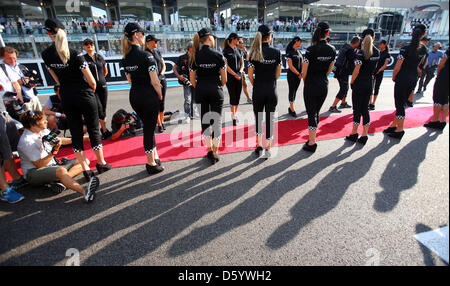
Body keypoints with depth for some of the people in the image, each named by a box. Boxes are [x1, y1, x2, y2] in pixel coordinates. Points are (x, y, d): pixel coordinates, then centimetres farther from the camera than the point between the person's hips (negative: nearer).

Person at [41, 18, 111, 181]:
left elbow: (57, 79, 9)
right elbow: (91, 81, -13)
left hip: (66, 97, 4)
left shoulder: (46, 55, -1)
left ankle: (86, 169, 13)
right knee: (93, 129, 9)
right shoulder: (75, 54, -15)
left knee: (75, 132, 9)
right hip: (84, 95, -4)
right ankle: (101, 164, 20)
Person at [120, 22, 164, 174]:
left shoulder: (125, 58, 6)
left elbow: (130, 79, 13)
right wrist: (160, 95, -3)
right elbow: (155, 82, -18)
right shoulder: (146, 55, -16)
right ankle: (151, 164, 16)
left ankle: (155, 156, 31)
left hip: (134, 96, 7)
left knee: (148, 126, 20)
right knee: (149, 129, 3)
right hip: (149, 96, -7)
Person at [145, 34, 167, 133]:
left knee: (162, 102, 7)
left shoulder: (158, 52, 11)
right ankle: (159, 124, 5)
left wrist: (161, 75, -5)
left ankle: (162, 122, 19)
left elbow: (163, 65, 12)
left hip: (162, 79, 5)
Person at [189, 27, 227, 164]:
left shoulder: (195, 56, 0)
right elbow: (224, 78, -3)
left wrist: (199, 88, 15)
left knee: (205, 121, 13)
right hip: (216, 91, -2)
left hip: (201, 91, 3)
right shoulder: (218, 55, -7)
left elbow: (192, 79, 2)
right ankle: (215, 153, 11)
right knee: (217, 121, 6)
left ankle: (210, 149, 20)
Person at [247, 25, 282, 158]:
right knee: (270, 118, 8)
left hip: (258, 90, 0)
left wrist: (255, 85, 11)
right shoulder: (276, 52, -3)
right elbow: (278, 73, 2)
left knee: (258, 117, 15)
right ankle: (268, 149, 13)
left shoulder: (254, 53, -6)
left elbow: (250, 75, -6)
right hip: (272, 90, 1)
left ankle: (259, 145, 17)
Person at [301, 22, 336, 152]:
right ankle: (313, 138, 29)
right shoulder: (332, 49, 2)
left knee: (311, 114, 1)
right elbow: (330, 69, 9)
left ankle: (311, 143, 6)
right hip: (324, 86, 5)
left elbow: (304, 71, -10)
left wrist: (305, 82, 7)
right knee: (317, 112, 17)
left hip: (311, 86, -5)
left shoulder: (311, 49, -13)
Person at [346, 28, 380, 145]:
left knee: (357, 109, 2)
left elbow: (356, 70, -16)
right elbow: (373, 67, 13)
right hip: (370, 83, 6)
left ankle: (354, 133, 11)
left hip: (359, 83, -6)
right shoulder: (377, 52, 6)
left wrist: (351, 82, -3)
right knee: (365, 109, 11)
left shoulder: (361, 52, -13)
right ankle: (364, 135, 13)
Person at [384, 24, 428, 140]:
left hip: (402, 79, -6)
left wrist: (394, 77, 1)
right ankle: (394, 125, 24)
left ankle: (400, 130, 7)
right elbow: (418, 64, 17)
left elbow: (397, 67, -13)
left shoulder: (405, 49, -15)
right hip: (413, 79, 6)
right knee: (402, 103, 15)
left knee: (399, 104, 1)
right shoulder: (423, 49, 2)